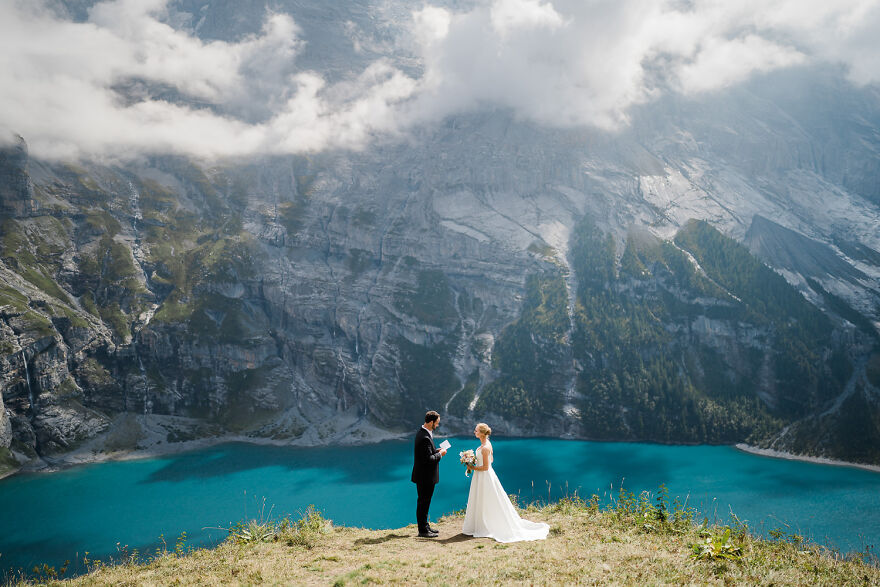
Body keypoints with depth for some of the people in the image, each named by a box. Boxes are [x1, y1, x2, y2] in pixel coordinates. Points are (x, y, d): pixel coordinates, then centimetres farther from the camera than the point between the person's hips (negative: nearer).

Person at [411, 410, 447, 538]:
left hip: (423, 476, 10)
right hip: (425, 477, -10)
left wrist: (436, 450, 6)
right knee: (423, 503, 0)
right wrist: (440, 454, -12)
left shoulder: (422, 432, 8)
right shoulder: (425, 438, -25)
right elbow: (428, 459, -26)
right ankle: (423, 530, 9)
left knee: (424, 503, 18)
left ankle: (425, 527, 29)